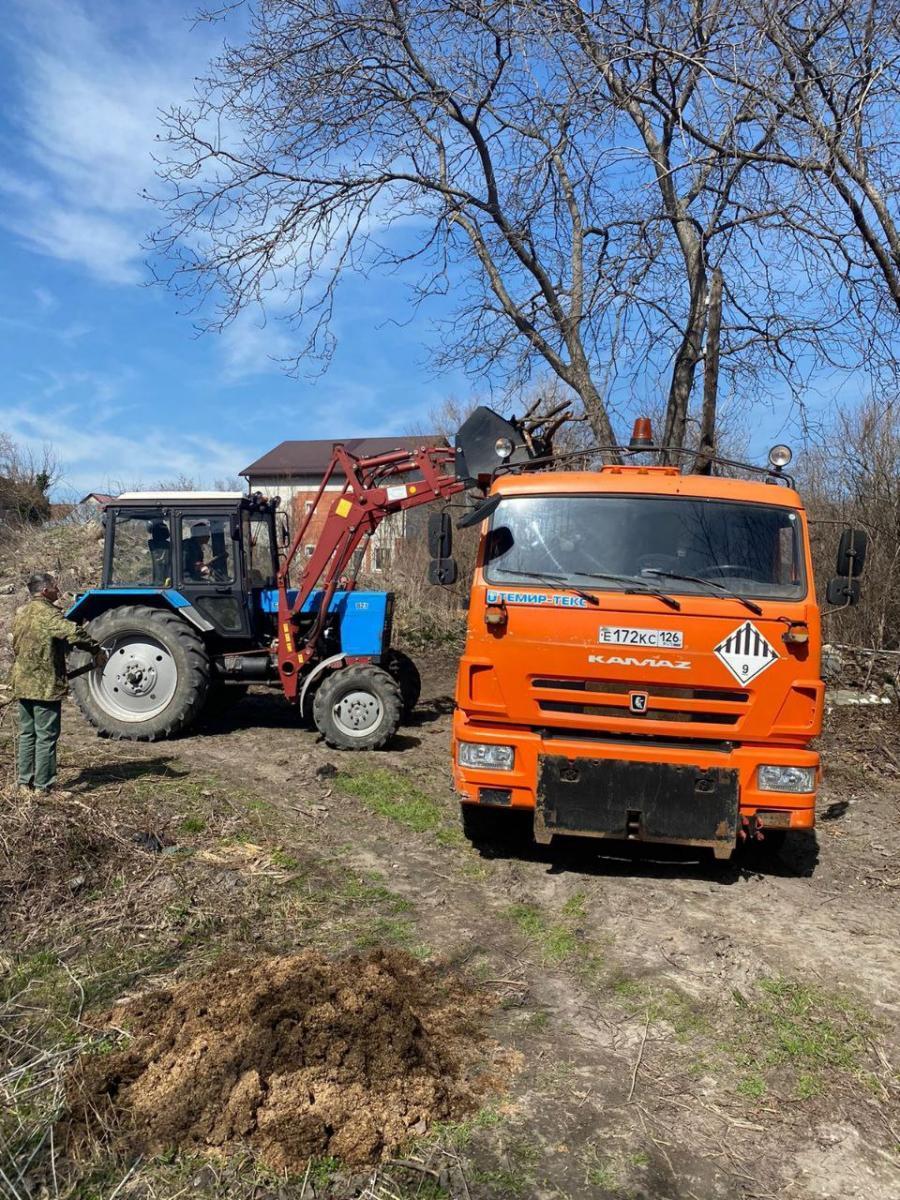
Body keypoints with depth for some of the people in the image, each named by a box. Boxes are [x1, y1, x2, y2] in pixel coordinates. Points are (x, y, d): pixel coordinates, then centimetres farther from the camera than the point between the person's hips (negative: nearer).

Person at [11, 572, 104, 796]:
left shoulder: (20, 613, 12)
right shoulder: (47, 613, -16)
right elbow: (73, 633, -32)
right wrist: (96, 650, -21)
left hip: (22, 684, 9)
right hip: (46, 685, -9)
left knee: (27, 734, 16)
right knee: (46, 736, -1)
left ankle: (25, 781, 21)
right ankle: (42, 785, 2)